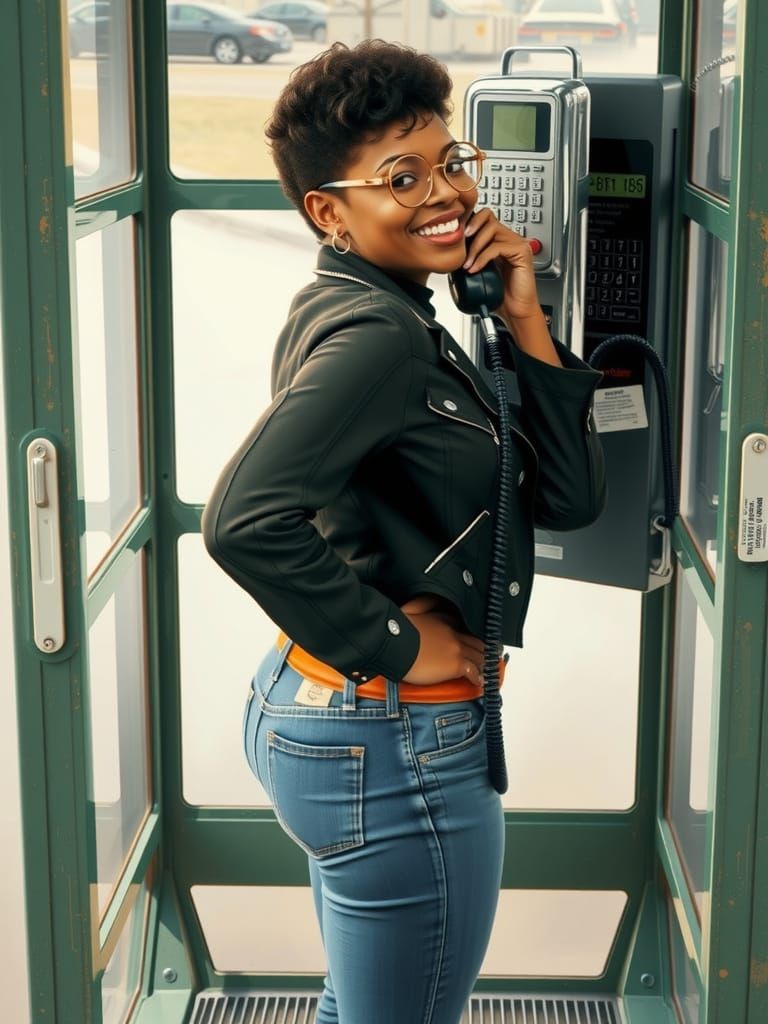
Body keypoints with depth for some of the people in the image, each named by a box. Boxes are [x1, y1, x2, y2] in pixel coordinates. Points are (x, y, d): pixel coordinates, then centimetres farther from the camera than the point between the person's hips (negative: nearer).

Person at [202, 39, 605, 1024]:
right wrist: (396, 646, -22)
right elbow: (245, 517, -34)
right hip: (395, 745, -10)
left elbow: (568, 497, 7)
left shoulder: (379, 315, 10)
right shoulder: (374, 334, -19)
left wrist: (522, 323, -3)